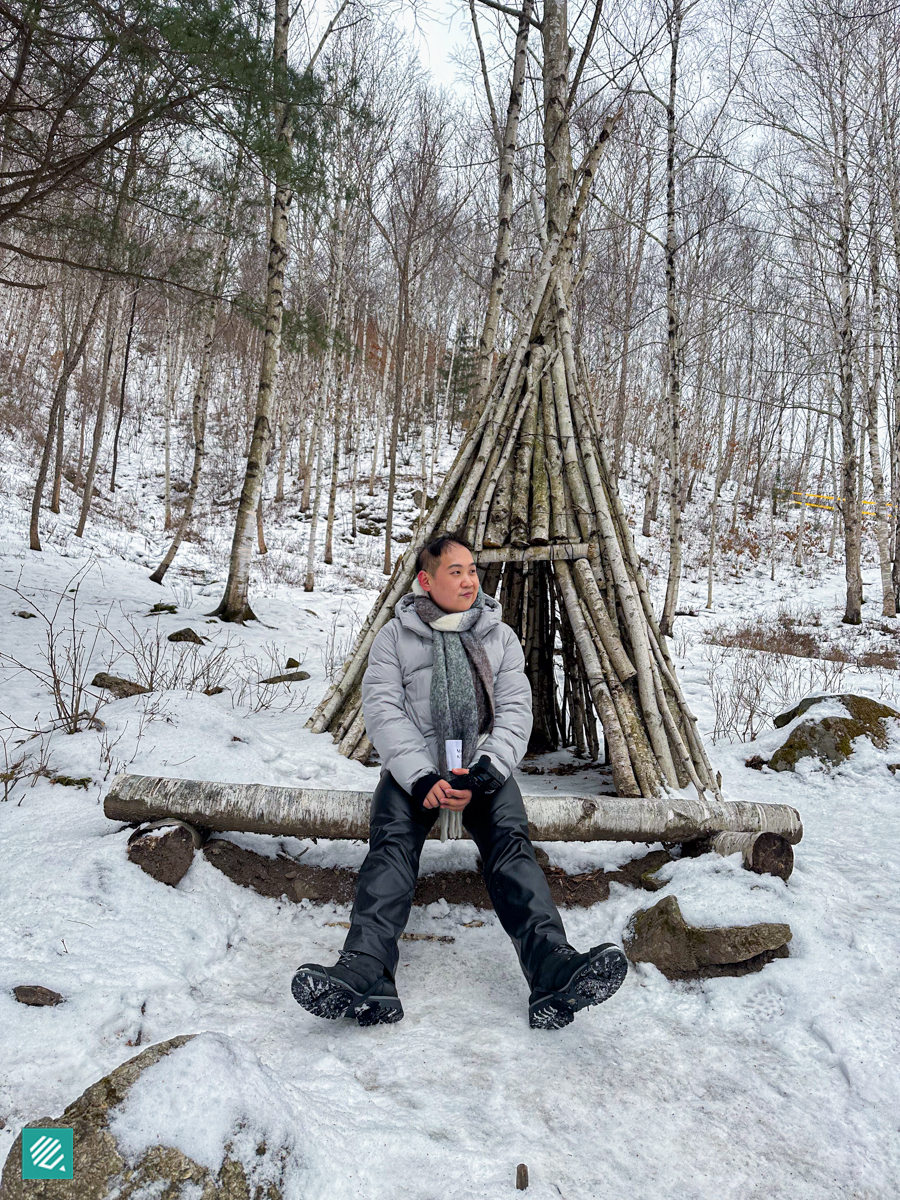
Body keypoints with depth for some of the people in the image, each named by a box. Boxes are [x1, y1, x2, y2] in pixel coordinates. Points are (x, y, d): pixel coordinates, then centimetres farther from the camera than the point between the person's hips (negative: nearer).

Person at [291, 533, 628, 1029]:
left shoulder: (500, 636, 16)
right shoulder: (395, 635, 11)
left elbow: (515, 710, 5)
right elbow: (382, 709, -2)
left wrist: (482, 774, -14)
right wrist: (422, 777, -18)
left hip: (483, 766, 1)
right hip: (415, 767, 0)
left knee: (511, 840, -27)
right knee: (391, 843, -27)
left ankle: (553, 970, -41)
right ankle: (364, 975, -40)